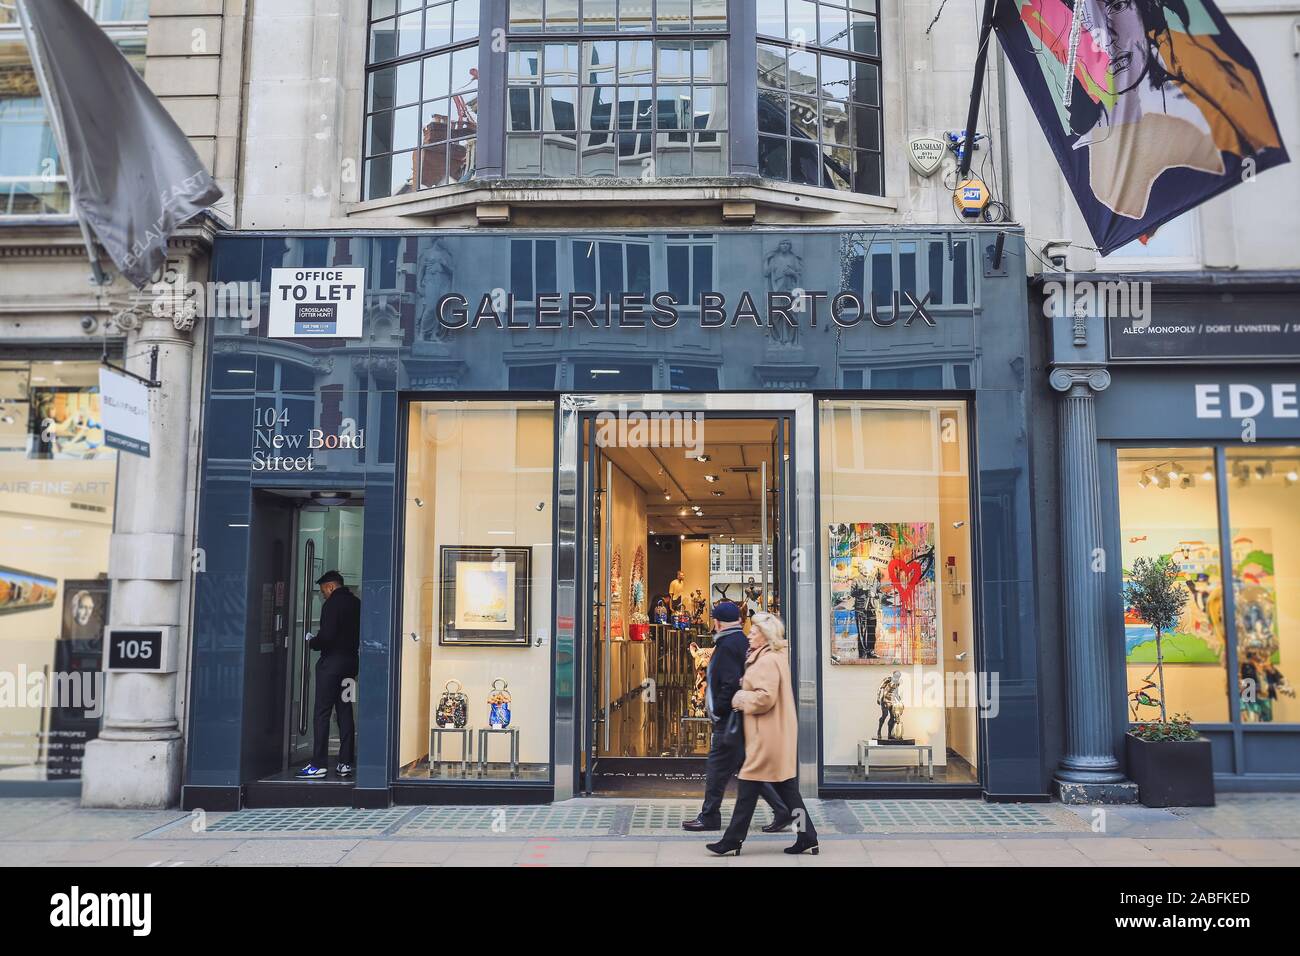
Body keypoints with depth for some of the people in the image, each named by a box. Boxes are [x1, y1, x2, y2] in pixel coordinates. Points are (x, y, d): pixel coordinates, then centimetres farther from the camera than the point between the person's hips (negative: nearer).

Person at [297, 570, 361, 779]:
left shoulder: (332, 604, -13)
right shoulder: (356, 603, 11)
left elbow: (326, 637, -20)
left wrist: (312, 642, -1)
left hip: (331, 662, -8)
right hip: (351, 661, 8)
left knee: (322, 713, -3)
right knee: (345, 712, 10)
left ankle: (319, 764, -4)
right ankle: (345, 763, 10)